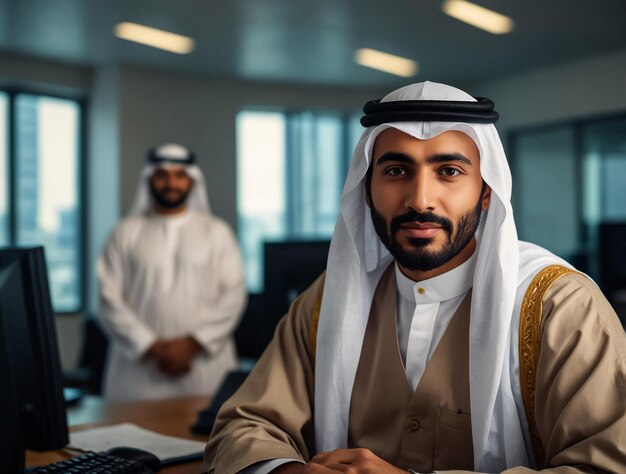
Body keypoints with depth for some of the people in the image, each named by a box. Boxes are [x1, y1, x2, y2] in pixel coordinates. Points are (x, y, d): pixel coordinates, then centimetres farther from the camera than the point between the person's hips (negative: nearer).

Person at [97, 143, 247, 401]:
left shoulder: (217, 231, 10)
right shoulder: (126, 233, 9)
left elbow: (233, 295, 2)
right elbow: (110, 301, 2)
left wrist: (193, 343, -8)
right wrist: (153, 347, -7)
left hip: (206, 365, 0)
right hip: (139, 367, 0)